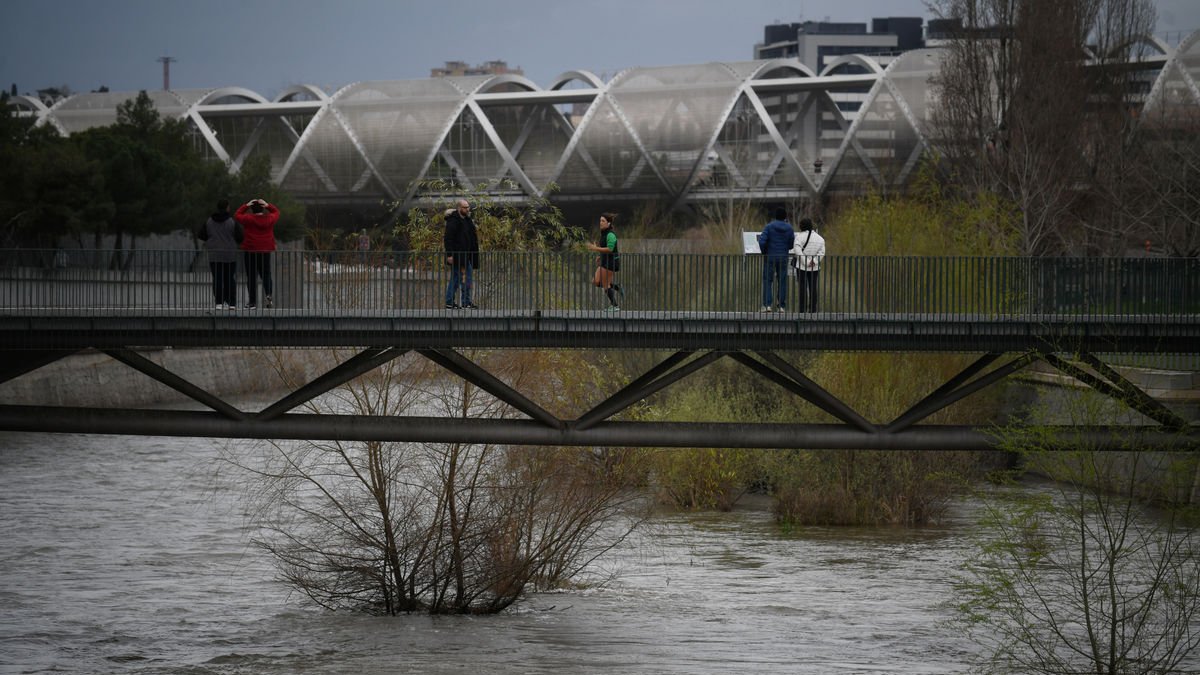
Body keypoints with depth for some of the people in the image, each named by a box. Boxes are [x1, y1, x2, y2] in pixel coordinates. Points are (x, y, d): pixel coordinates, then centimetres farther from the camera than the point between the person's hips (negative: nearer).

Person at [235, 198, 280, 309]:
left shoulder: (249, 219, -8)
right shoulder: (269, 219, 0)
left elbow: (237, 215, 9)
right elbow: (276, 212, 21)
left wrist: (246, 205, 11)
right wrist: (267, 205, 13)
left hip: (250, 251, -3)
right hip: (266, 251, 3)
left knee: (251, 276, 2)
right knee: (266, 274, 15)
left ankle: (253, 301, 1)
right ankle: (269, 294, -11)